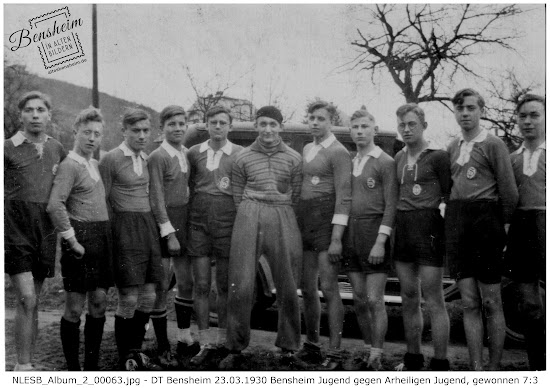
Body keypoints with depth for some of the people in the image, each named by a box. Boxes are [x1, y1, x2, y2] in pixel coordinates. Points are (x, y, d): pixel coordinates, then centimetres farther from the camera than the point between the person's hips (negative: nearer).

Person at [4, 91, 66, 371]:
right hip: (14, 230, -4)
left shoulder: (57, 149, 10)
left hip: (45, 230, 5)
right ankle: (23, 365, -2)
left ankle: (27, 363, 21)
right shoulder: (8, 148, -4)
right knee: (26, 299, -11)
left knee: (33, 302, 11)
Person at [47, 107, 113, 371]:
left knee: (99, 303, 9)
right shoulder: (70, 164, -9)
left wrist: (108, 236, 14)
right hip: (81, 239, -8)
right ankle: (73, 367, 9)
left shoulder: (95, 164, 16)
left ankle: (92, 366, 19)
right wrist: (71, 240, -18)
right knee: (75, 307, 0)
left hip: (103, 239, 8)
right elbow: (55, 205, -20)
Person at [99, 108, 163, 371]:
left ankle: (136, 351, 25)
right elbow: (102, 201, -5)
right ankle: (126, 359, 11)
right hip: (125, 229, -7)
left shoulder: (146, 159, 13)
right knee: (129, 299, -4)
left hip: (149, 227, 7)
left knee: (148, 297, 9)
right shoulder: (111, 159, -7)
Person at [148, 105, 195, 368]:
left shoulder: (186, 153, 9)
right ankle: (163, 348, 10)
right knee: (162, 287, 0)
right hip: (164, 223, -7)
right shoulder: (157, 157, -12)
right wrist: (169, 233, -18)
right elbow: (156, 199, -15)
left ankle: (184, 339, 28)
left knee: (187, 282, 13)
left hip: (185, 221, 7)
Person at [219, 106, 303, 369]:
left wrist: (280, 218, 6)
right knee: (240, 285, -4)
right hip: (249, 216, 0)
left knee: (287, 287, 2)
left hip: (283, 217, 0)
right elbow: (238, 196, 13)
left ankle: (288, 347, 17)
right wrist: (251, 217, 5)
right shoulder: (243, 158, 11)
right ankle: (235, 349, 6)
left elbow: (295, 197, 11)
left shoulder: (293, 158, 9)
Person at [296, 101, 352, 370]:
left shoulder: (338, 152, -6)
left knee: (328, 288, -8)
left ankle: (334, 353, -2)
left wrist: (336, 238, -18)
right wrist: (295, 225, 12)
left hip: (326, 219, -7)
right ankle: (311, 345, 24)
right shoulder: (306, 150, 17)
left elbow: (343, 196, -12)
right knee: (307, 288, 12)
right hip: (303, 220, 7)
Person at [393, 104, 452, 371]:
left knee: (433, 301, -4)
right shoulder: (399, 158, 15)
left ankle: (439, 364, 2)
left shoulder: (438, 156, -4)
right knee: (409, 299, 11)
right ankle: (413, 359, 22)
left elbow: (449, 194, -2)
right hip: (402, 227, 7)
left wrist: (442, 206, -17)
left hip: (428, 226, -6)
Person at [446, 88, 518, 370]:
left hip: (485, 219, -5)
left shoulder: (493, 144, -2)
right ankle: (476, 367, 9)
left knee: (491, 302, 1)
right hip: (455, 221, 5)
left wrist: (503, 224, 1)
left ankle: (494, 366, 9)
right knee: (469, 302, 5)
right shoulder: (452, 147, 15)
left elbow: (509, 191, -3)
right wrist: (453, 217, 9)